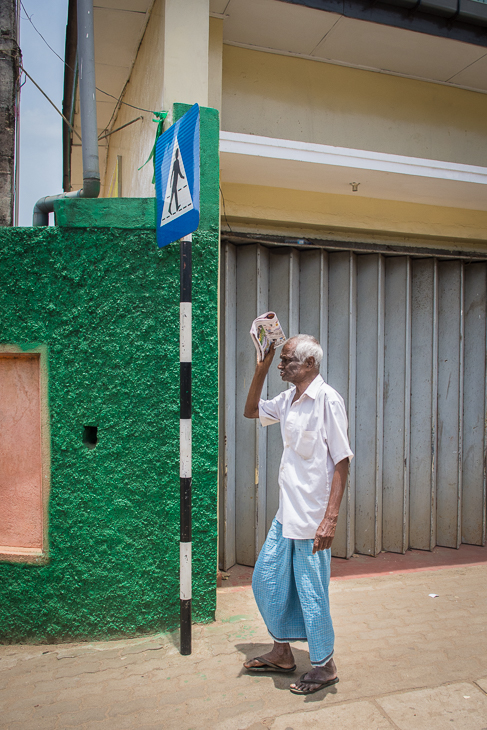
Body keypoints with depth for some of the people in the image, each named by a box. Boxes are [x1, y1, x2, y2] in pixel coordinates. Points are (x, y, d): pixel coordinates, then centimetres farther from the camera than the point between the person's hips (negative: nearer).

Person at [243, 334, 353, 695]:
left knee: (311, 592, 6)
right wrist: (262, 367, 9)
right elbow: (251, 411, 21)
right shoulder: (288, 399, 7)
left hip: (311, 517, -8)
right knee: (266, 579, 17)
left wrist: (330, 519, -22)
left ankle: (324, 666, 28)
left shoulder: (328, 400, -16)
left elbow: (342, 462, -18)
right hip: (286, 515, 9)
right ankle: (282, 652, 37)